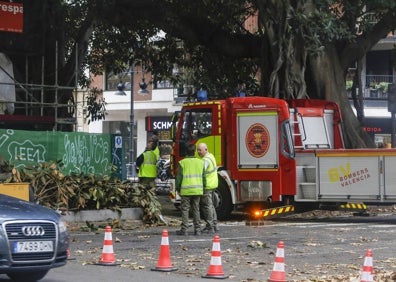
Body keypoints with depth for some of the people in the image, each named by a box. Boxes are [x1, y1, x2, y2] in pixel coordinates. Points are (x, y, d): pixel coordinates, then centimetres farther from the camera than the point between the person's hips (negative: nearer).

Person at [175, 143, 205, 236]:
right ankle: (197, 229, 10)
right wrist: (203, 187, 20)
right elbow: (204, 177, 9)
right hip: (198, 190, 4)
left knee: (185, 209, 1)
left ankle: (184, 229, -2)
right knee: (196, 209, 10)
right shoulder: (200, 162, 5)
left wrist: (178, 188, 5)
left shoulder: (182, 163, -6)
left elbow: (179, 177, -4)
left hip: (186, 190, -4)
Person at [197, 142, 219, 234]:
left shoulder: (206, 160, -20)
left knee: (207, 206, -5)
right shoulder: (211, 156, 13)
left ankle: (210, 227, -3)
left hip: (207, 186, -10)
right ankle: (214, 225, 23)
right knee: (210, 206, 17)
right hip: (213, 184, 10)